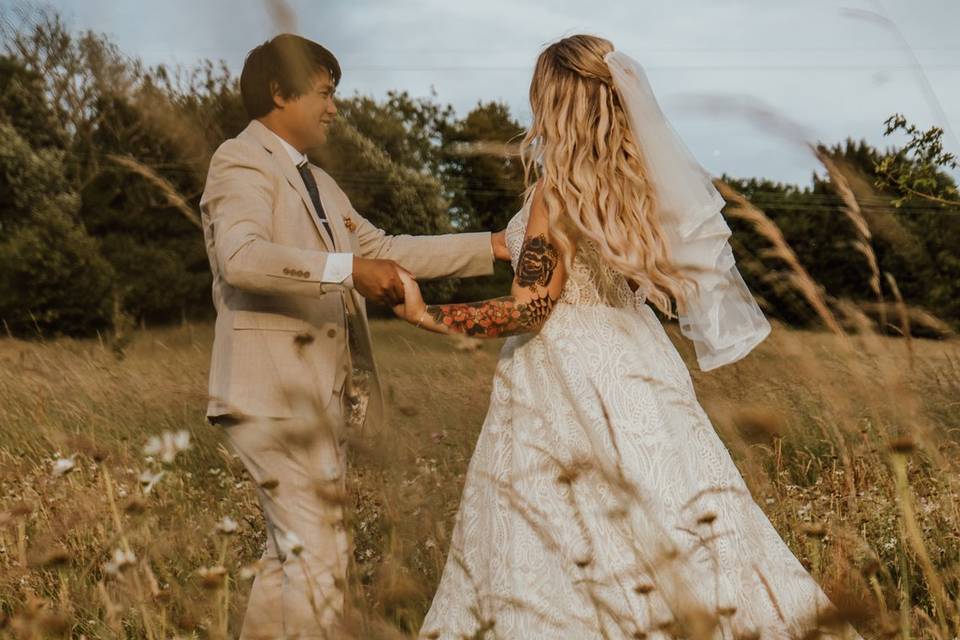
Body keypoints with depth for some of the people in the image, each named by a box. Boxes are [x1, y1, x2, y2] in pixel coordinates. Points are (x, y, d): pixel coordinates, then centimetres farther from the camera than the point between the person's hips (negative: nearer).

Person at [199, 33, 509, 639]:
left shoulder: (317, 181, 21)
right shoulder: (242, 162, -8)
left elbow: (384, 248, 21)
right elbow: (242, 257, -26)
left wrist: (492, 246, 17)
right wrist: (349, 269, -33)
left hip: (321, 392, 10)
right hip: (277, 390, -10)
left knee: (292, 555, 14)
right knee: (319, 559, -10)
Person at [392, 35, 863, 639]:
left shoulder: (558, 186, -14)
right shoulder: (637, 179, 6)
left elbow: (530, 308, -16)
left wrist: (424, 314, -10)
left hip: (565, 369, -7)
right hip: (634, 361, 7)